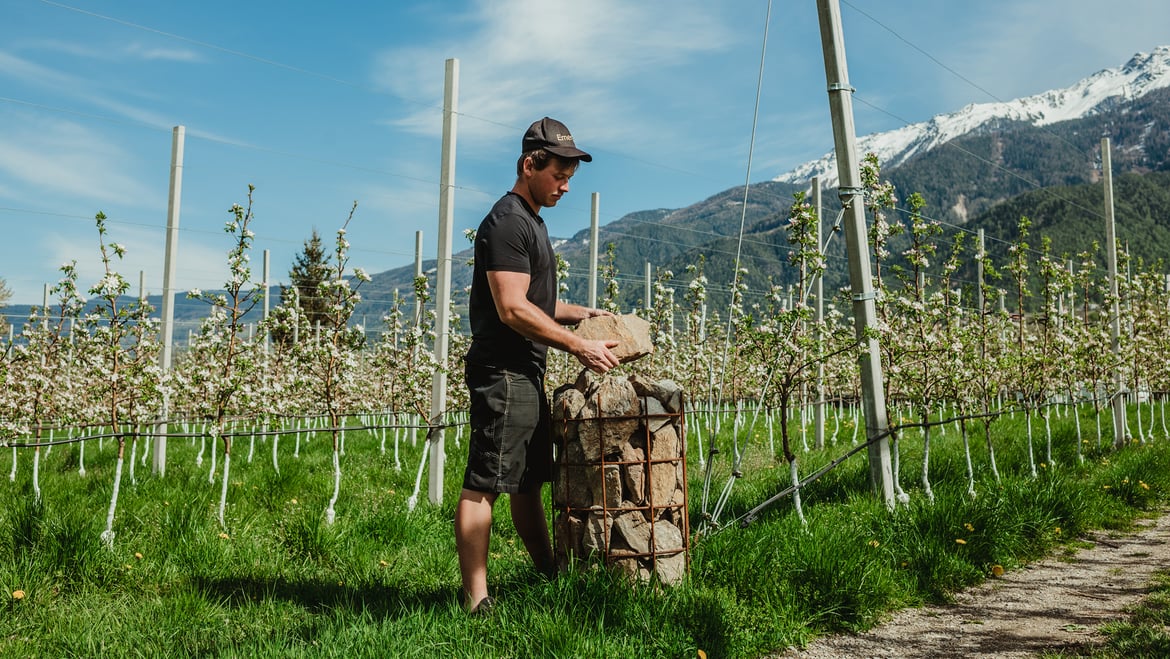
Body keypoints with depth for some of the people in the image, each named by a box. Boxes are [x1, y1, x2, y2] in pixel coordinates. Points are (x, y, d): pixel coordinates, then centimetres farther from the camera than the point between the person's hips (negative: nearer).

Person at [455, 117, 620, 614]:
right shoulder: (507, 222, -12)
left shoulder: (532, 221, 21)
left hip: (527, 374, 11)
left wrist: (584, 314, 14)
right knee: (483, 485, -8)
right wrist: (580, 347, -18)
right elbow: (513, 309, -20)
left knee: (529, 483, 15)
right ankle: (477, 602, -6)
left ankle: (549, 578, 25)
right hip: (503, 373, -11)